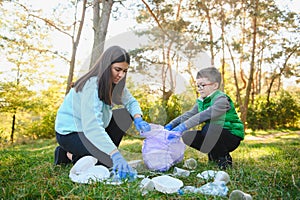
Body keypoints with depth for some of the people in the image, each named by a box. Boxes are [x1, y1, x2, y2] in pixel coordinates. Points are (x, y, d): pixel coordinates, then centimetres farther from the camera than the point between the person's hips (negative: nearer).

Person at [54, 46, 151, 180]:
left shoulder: (113, 83, -5)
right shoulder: (91, 87, -30)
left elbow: (130, 101, 2)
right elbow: (91, 127, -40)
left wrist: (138, 119, -22)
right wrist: (115, 154, -46)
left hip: (94, 129, 9)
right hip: (69, 133, -8)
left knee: (125, 115, -4)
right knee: (111, 162, -23)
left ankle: (99, 151, 3)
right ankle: (72, 155, 1)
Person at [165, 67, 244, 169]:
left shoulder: (222, 100, -22)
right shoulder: (201, 102, 5)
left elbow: (206, 114, -38)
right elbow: (188, 115, -4)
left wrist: (183, 127, -45)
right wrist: (170, 125, -19)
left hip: (232, 138, -7)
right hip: (215, 136, 7)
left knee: (209, 126, -35)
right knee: (187, 136, -9)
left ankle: (223, 158, -12)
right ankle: (214, 155, 7)